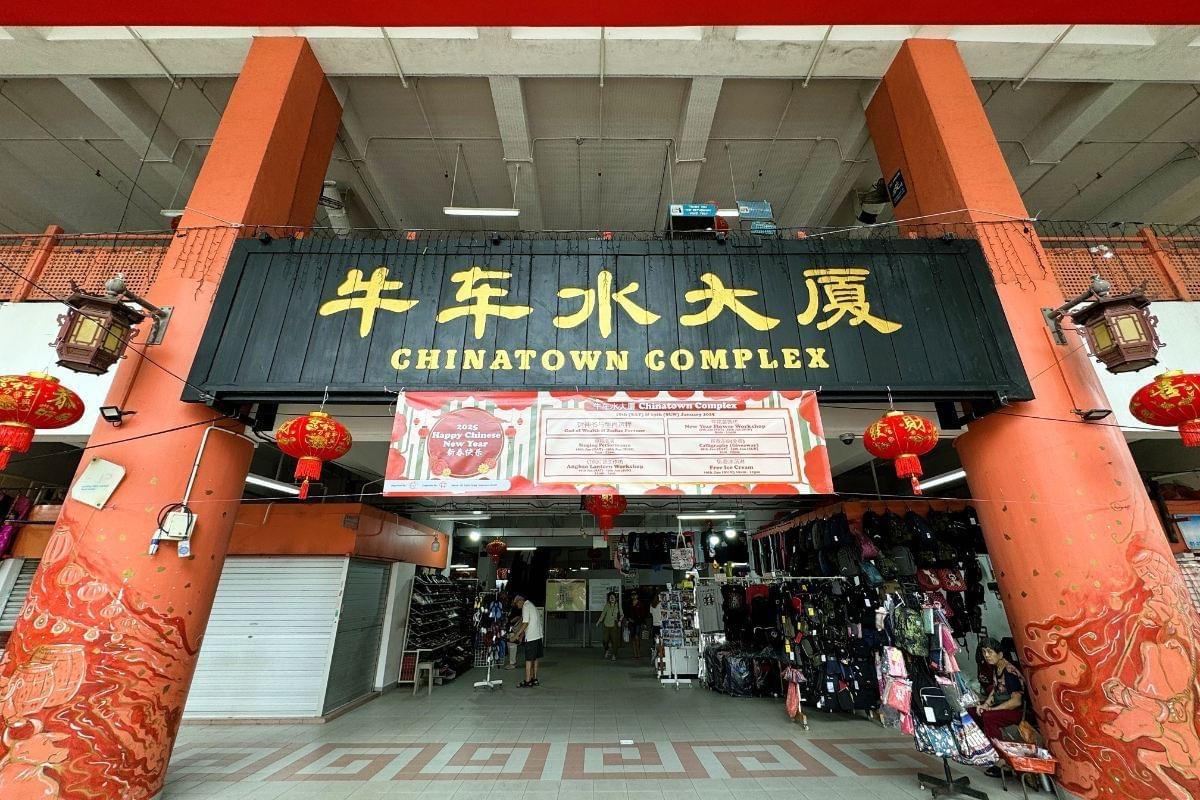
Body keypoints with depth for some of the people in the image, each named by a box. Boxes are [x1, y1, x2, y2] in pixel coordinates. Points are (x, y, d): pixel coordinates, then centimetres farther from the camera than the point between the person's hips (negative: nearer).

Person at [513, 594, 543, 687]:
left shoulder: (525, 606, -11)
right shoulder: (531, 605, 18)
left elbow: (525, 623, -18)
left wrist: (517, 634, -14)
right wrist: (522, 635, 19)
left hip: (531, 637, -9)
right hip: (538, 635, 9)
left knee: (529, 659, -2)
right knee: (535, 659, 15)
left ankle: (527, 682, 3)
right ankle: (534, 679, 22)